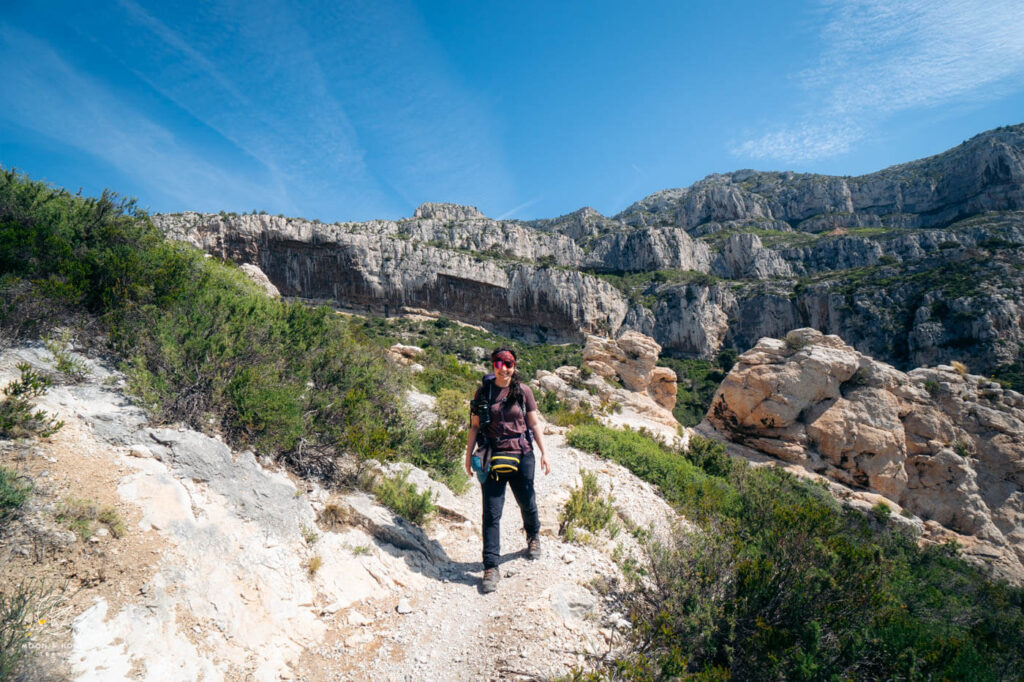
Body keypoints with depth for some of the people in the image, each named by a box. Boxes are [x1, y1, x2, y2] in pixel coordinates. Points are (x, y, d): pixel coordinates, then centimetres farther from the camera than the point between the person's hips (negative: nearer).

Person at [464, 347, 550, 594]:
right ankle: (490, 568, 6)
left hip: (521, 456, 1)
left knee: (527, 503, 16)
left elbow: (534, 424, 4)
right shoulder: (483, 391, 1)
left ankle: (533, 537, 48)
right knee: (491, 513, -2)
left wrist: (544, 452, 0)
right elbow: (475, 425, 6)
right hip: (493, 458, 0)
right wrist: (469, 454, 6)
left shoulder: (523, 391, 0)